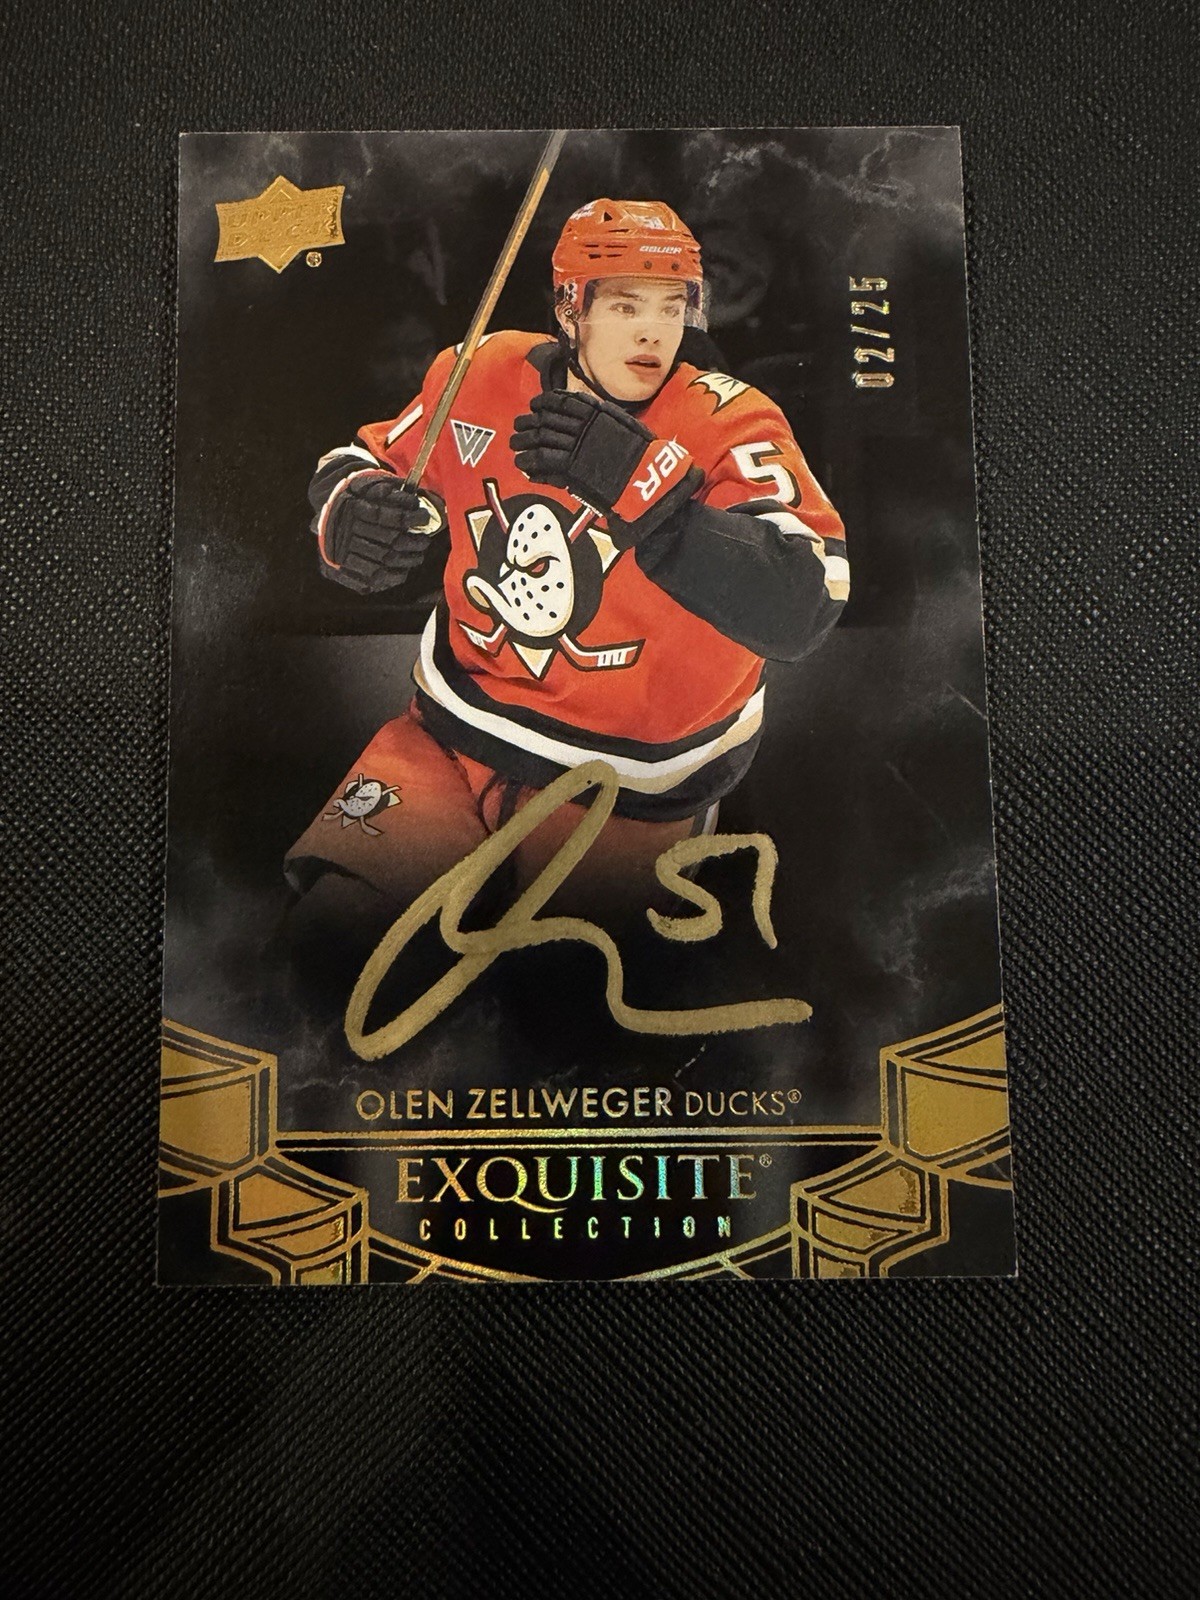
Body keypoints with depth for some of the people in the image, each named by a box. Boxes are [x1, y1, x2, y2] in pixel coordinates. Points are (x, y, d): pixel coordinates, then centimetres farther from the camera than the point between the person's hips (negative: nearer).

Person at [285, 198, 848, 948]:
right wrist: (355, 517, -14)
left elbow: (801, 609, -28)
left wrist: (640, 484, -36)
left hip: (625, 786, -2)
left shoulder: (731, 424, -14)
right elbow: (364, 463, 11)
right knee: (334, 895, -5)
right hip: (451, 732, 3)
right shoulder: (483, 376, -3)